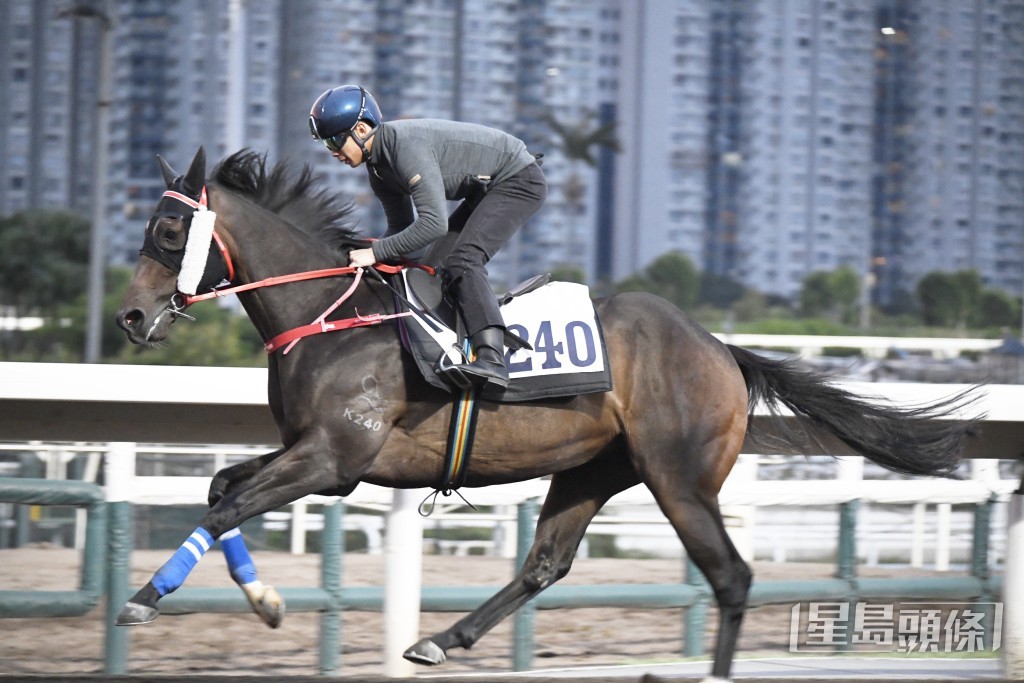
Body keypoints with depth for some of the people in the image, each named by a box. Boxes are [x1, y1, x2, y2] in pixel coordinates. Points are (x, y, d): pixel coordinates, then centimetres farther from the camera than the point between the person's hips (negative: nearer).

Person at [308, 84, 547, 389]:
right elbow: (402, 226, 12)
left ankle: (491, 358, -36)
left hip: (519, 180, -11)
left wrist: (377, 252, -30)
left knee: (462, 261, -25)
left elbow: (434, 224, -34)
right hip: (488, 189, 11)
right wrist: (363, 255, -2)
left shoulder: (407, 147, -29)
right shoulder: (378, 168, 2)